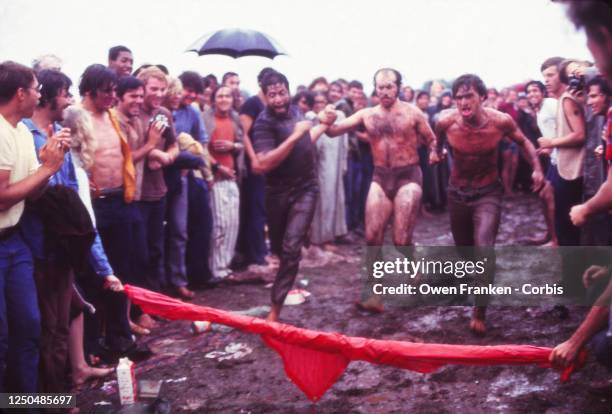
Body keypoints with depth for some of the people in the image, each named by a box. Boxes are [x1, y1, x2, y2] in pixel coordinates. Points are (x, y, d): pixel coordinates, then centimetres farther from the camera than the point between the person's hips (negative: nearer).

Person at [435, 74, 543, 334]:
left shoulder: (501, 121, -21)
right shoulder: (446, 122, -20)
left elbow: (523, 142, 1)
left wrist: (537, 169, -6)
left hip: (488, 193, -2)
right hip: (458, 192, 2)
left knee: (484, 250, -20)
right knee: (464, 249, 17)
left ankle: (479, 312, -6)